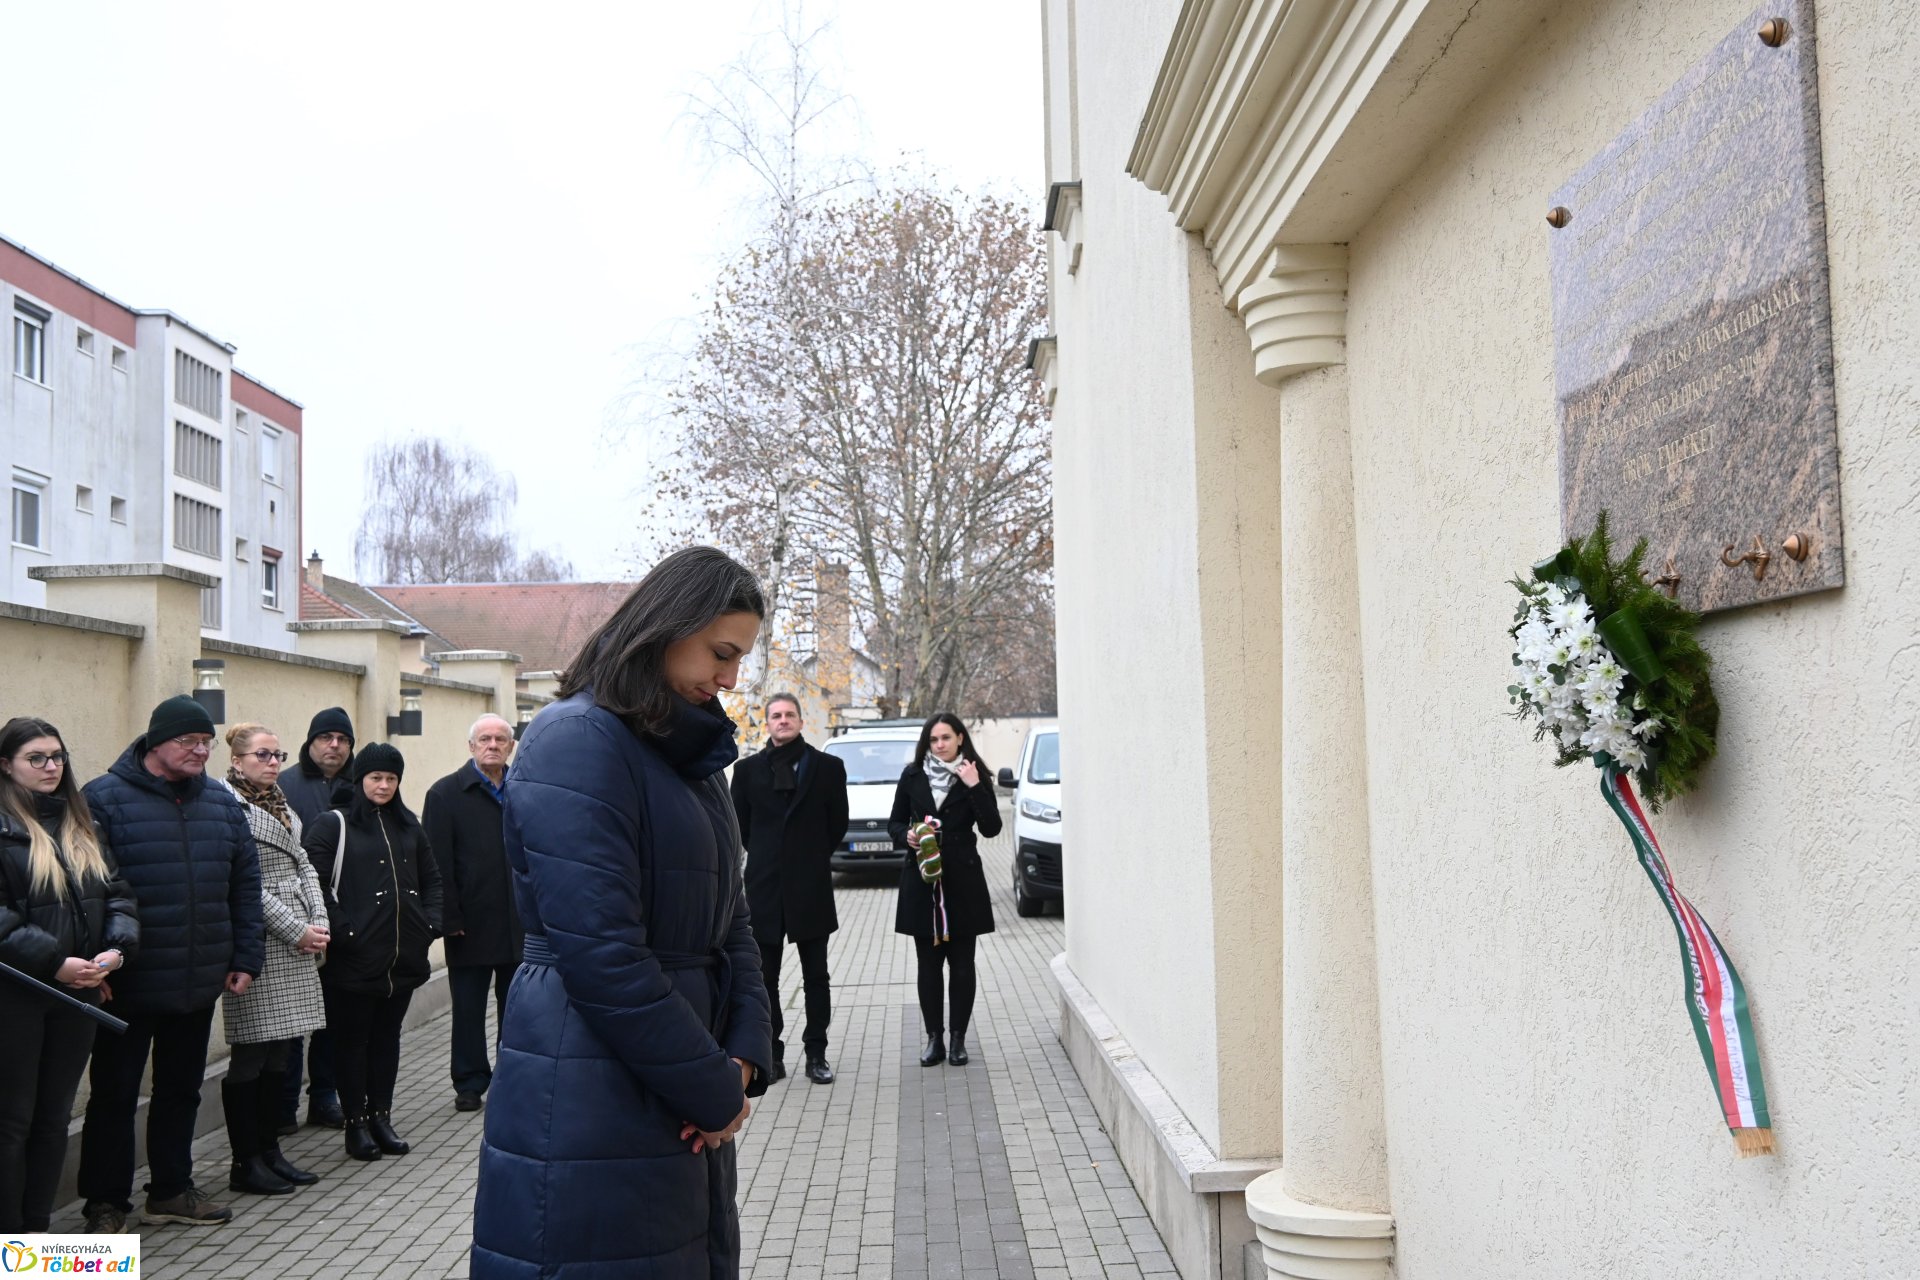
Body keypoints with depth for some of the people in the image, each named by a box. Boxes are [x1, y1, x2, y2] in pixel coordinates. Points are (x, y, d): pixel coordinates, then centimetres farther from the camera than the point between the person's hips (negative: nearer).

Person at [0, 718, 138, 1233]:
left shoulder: (80, 824, 13)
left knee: (54, 1117, 12)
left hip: (77, 993, 6)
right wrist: (51, 960, -20)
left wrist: (117, 948, -7)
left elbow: (117, 893, 10)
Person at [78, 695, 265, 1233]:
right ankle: (106, 1202, 19)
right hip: (128, 986, -5)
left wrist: (245, 959, 5)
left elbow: (245, 885, 10)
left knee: (181, 1089, 16)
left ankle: (171, 1189, 30)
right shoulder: (105, 799, -9)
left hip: (199, 984, 5)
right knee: (114, 1093, 7)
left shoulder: (222, 803, 7)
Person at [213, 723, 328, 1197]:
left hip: (296, 943, 8)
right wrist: (296, 930, -12)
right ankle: (245, 1163, 7)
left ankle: (269, 1151, 20)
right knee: (251, 1055, -2)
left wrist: (319, 924, 2)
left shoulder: (282, 806, 18)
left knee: (278, 1053, 12)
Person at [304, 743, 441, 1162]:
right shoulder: (333, 825, -5)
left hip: (404, 955, 6)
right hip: (353, 959, -5)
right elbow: (315, 883, -14)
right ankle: (356, 1122, 14)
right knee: (352, 1040, 5)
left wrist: (430, 923, 8)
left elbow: (430, 878, 20)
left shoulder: (407, 825, 14)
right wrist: (339, 931, -18)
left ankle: (381, 1116, 23)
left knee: (387, 1036, 13)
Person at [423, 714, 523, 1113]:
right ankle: (470, 1083, 16)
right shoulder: (445, 794, -2)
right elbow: (438, 864, -7)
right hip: (471, 925, -3)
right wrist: (450, 918, -12)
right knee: (468, 1009, 6)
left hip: (520, 924, 3)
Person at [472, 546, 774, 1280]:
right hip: (592, 1109, -9)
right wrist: (714, 1090, -14)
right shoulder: (577, 741, -15)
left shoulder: (692, 757, 13)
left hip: (684, 1107, 9)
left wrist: (744, 1056, -2)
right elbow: (601, 956, -21)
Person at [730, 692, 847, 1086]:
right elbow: (741, 825, 10)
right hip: (764, 887, 1)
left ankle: (816, 1054, 14)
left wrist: (814, 856, 9)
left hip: (811, 886, -1)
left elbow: (838, 823, 7)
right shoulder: (747, 769, 3)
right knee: (765, 978, 6)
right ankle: (771, 1054, 14)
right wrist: (765, 857, 10)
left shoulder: (828, 767, 1)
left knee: (816, 976, 6)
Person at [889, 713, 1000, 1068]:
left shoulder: (975, 777, 0)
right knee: (928, 963, 6)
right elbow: (895, 823, 12)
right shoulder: (912, 776, 6)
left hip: (962, 882, -2)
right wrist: (908, 836, -9)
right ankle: (934, 1039, 12)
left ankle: (958, 1038, 12)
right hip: (922, 879, 2)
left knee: (961, 963, 3)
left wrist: (975, 787, -17)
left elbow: (991, 828, -8)